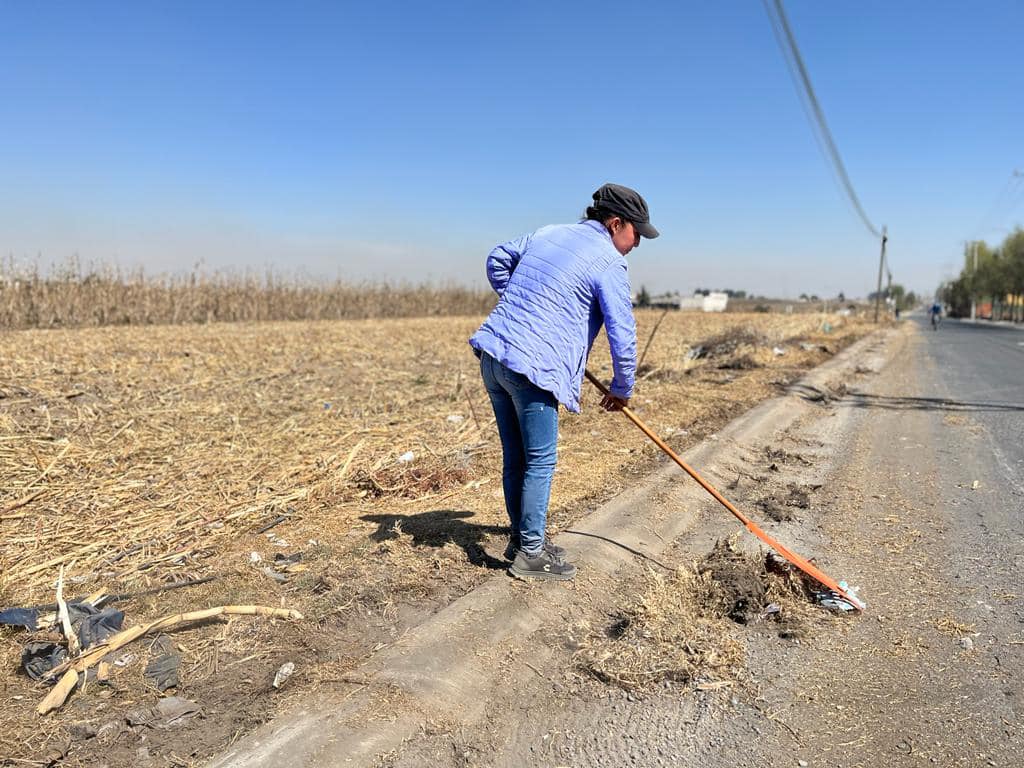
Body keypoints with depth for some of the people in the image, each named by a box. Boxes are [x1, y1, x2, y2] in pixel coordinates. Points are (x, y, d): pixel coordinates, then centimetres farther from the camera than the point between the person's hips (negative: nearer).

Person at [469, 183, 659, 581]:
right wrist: (621, 389, 7)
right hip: (532, 367, -8)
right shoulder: (608, 262, -5)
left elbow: (498, 258, 28)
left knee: (515, 458, 16)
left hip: (493, 355, 8)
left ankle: (521, 539, 29)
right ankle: (530, 554, 13)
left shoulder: (548, 233, 17)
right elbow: (623, 334, -7)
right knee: (540, 461, 3)